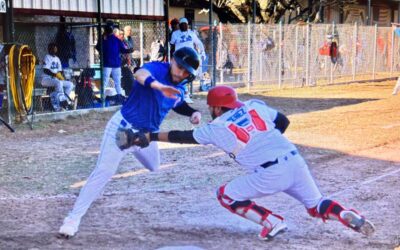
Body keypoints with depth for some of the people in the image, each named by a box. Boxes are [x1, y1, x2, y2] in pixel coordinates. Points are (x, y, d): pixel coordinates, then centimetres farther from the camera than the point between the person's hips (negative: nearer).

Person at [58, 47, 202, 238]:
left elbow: (178, 104, 22)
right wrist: (158, 85, -69)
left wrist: (192, 112, 2)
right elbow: (140, 74, -48)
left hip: (147, 134, 7)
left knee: (153, 168, 25)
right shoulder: (157, 69, -23)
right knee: (104, 171, -17)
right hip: (123, 128, -7)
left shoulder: (180, 87, 0)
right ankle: (74, 218, -16)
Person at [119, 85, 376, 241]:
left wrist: (146, 137, 17)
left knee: (226, 195, 13)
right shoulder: (255, 105, 15)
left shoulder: (217, 128, 3)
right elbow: (283, 121, 19)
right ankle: (350, 216, -7)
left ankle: (272, 222, 2)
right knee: (317, 205, 22)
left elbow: (181, 136, 10)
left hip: (271, 174, -6)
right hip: (296, 161, 6)